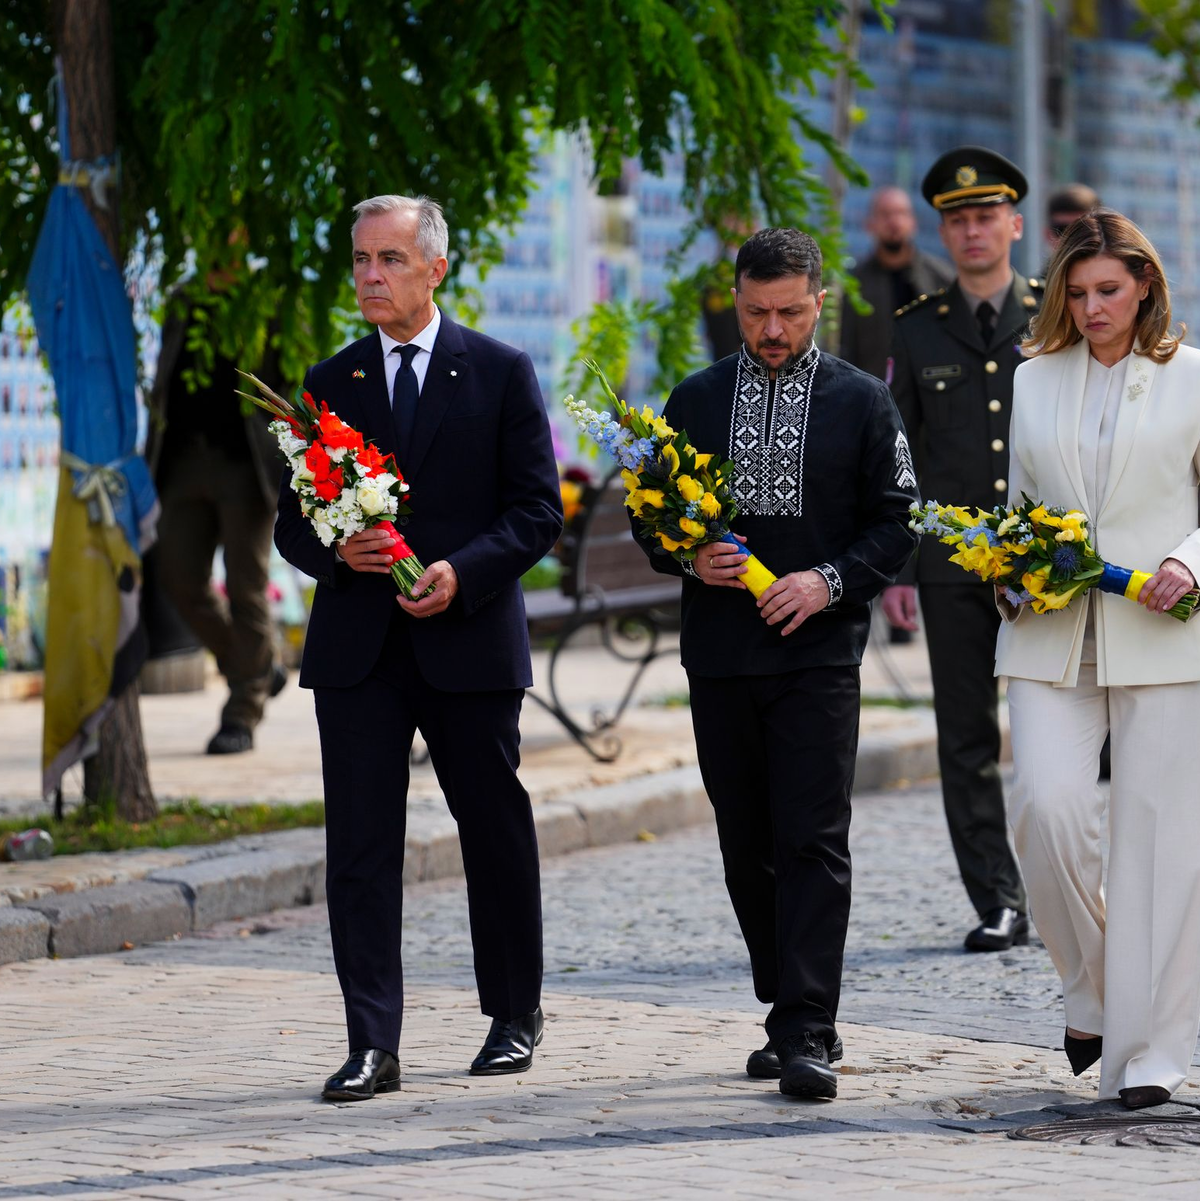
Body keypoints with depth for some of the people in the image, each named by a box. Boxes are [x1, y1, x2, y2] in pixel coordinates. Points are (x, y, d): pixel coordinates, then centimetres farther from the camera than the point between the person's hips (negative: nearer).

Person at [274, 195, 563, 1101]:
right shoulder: (330, 384, 11)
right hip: (357, 646, 2)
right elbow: (293, 523, 11)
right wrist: (336, 549, -12)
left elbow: (538, 510, -2)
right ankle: (372, 1046, -4)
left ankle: (516, 1017, 27)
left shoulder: (501, 373, 2)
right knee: (360, 846, -4)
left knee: (497, 835, 9)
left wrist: (462, 571, -16)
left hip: (469, 642, -2)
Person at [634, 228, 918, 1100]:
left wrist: (831, 582, -13)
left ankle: (806, 1037, -12)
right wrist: (689, 560, -8)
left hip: (817, 655, -3)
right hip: (719, 657, 4)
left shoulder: (861, 402, 4)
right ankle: (797, 1018, 19)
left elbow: (898, 521, 2)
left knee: (813, 842, -10)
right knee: (748, 849, 8)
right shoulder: (696, 399, 11)